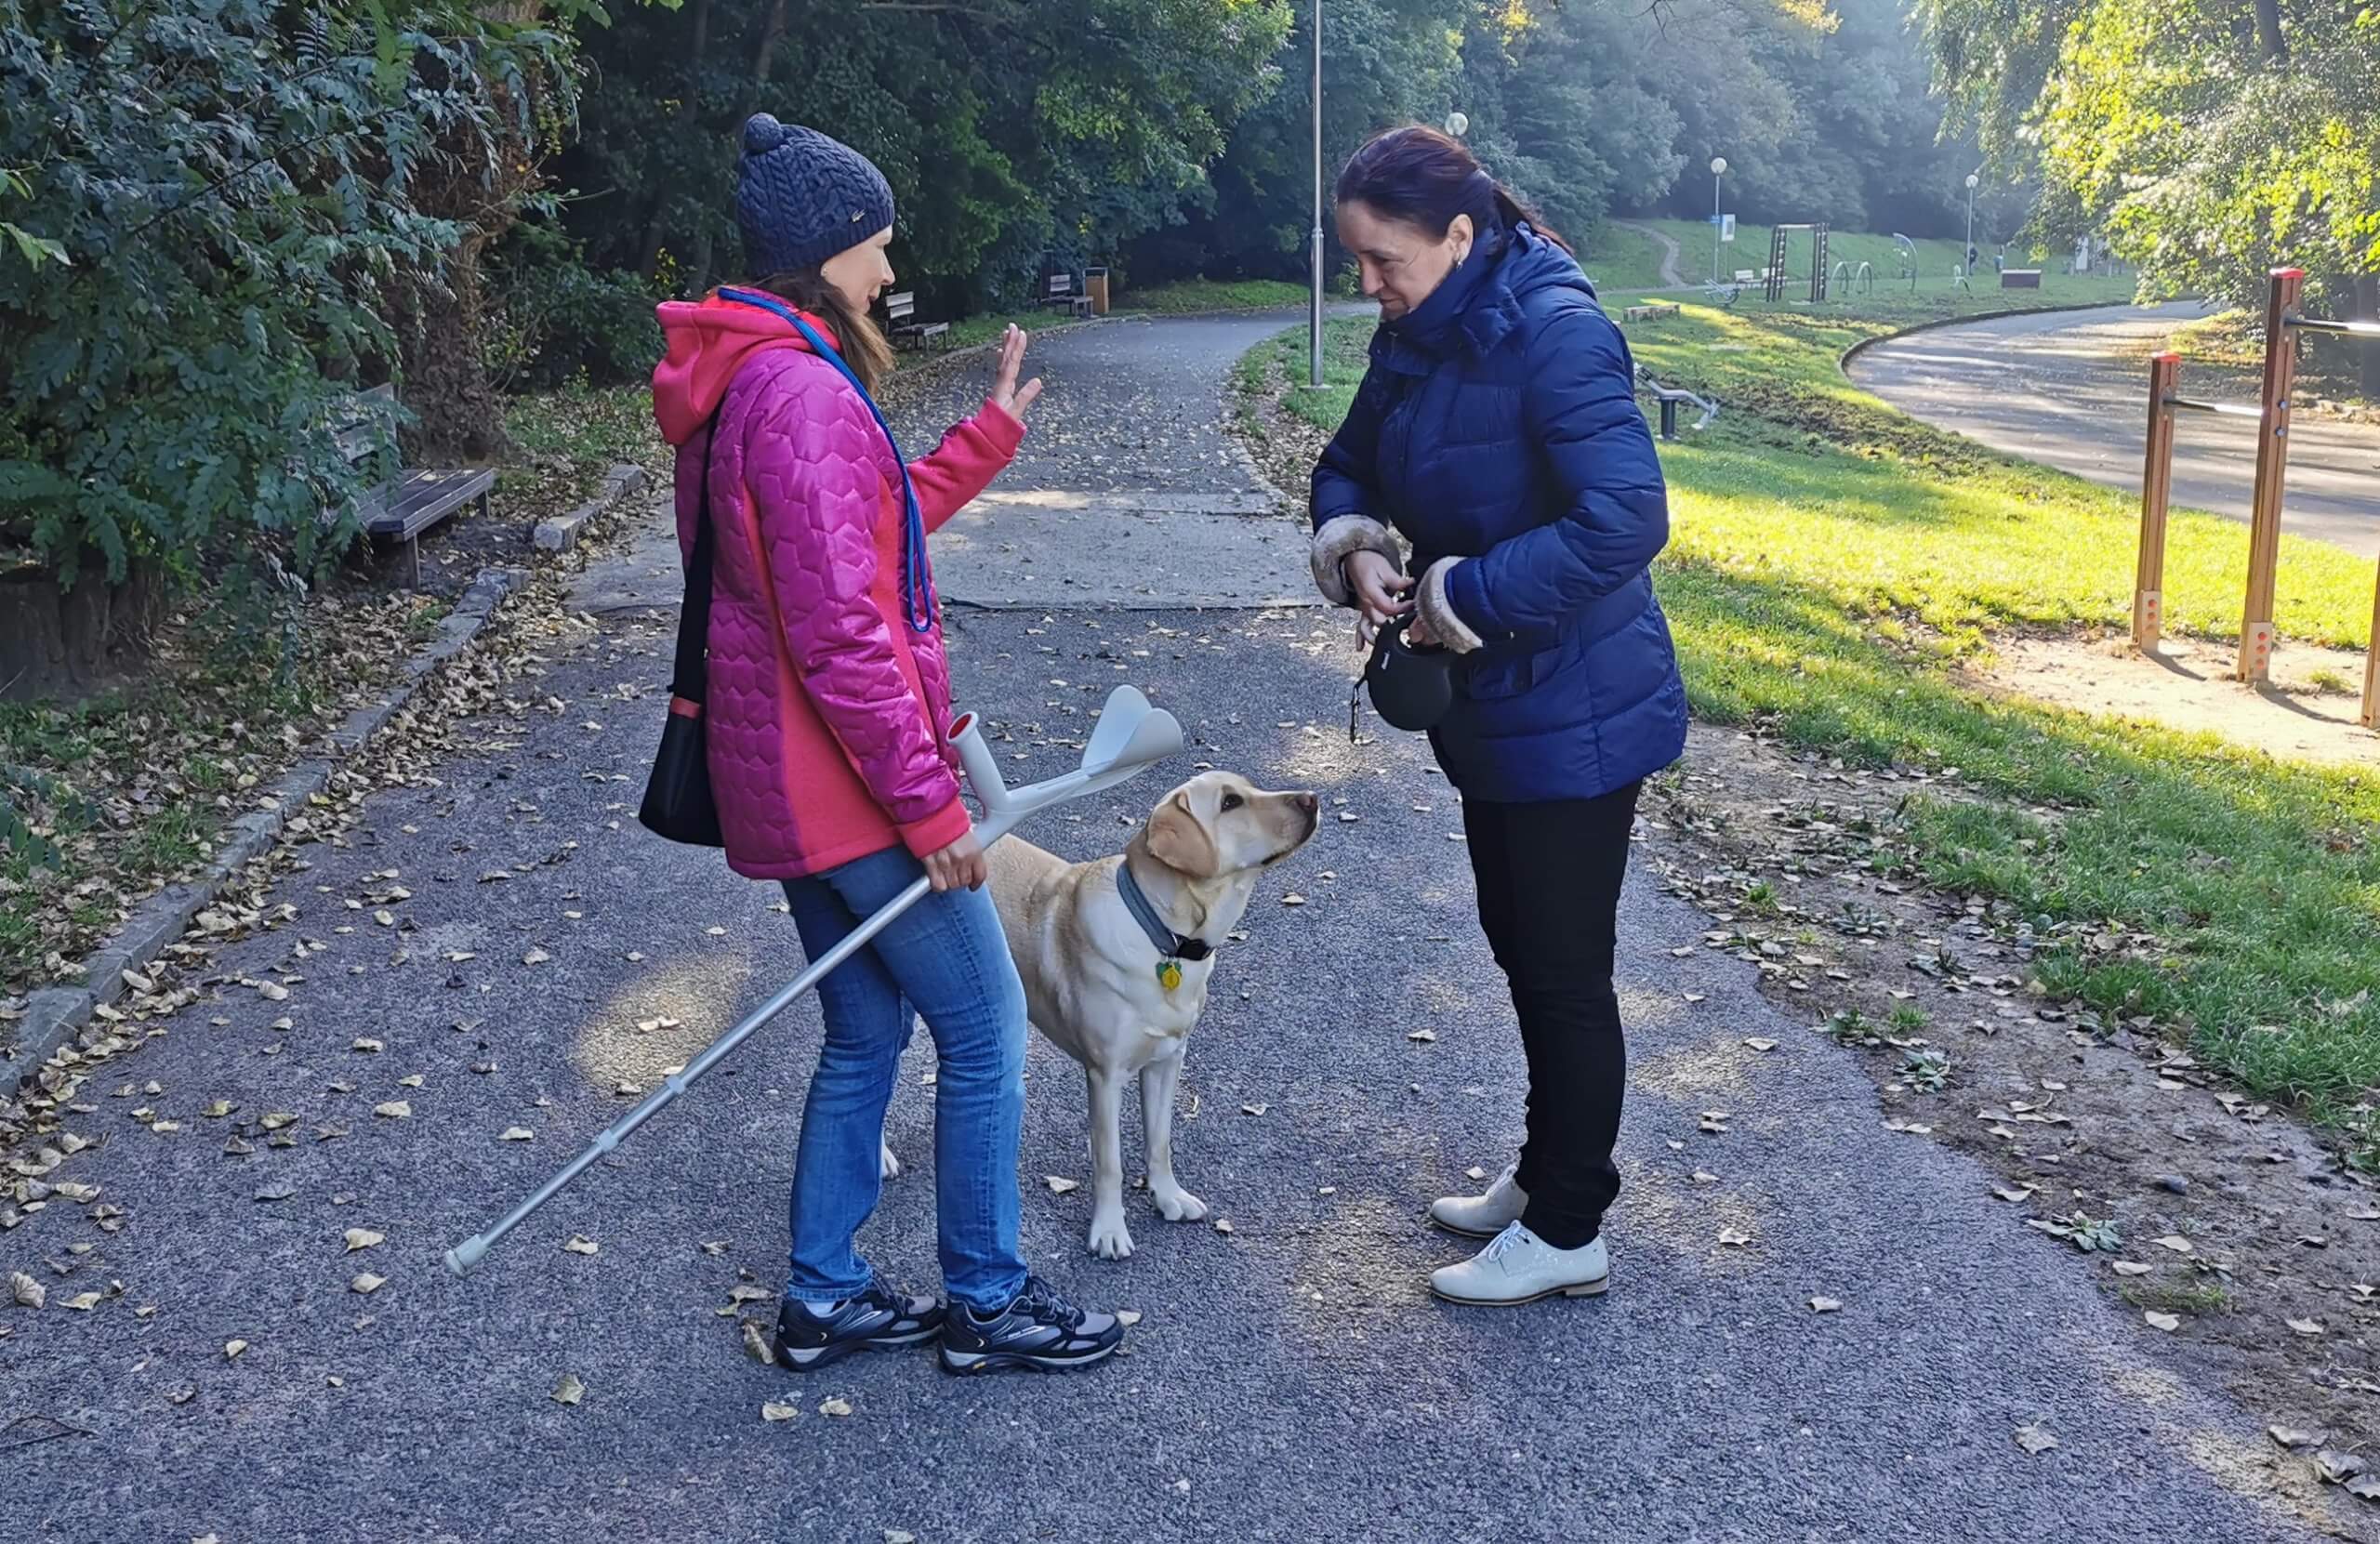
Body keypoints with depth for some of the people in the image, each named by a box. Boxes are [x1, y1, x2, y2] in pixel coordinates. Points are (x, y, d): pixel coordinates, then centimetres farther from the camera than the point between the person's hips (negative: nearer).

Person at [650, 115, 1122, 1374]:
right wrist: (930, 802, -18)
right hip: (846, 789, -10)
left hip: (792, 782, 10)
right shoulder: (801, 392, -21)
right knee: (986, 1031, 4)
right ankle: (985, 1303, 18)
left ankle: (823, 1297, 29)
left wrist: (989, 433, 22)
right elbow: (838, 634, -24)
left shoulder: (755, 381, 12)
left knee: (867, 1031, 19)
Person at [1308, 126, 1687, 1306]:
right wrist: (1356, 549, -7)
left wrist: (1461, 598, -23)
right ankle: (1545, 1176, 38)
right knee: (1518, 947, 20)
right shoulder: (1415, 336, 4)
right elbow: (1349, 466, 15)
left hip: (1572, 713, -9)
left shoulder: (1556, 335, -23)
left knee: (1564, 970, 3)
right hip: (1489, 707, 9)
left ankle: (1568, 1232, 19)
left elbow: (1625, 522, -30)